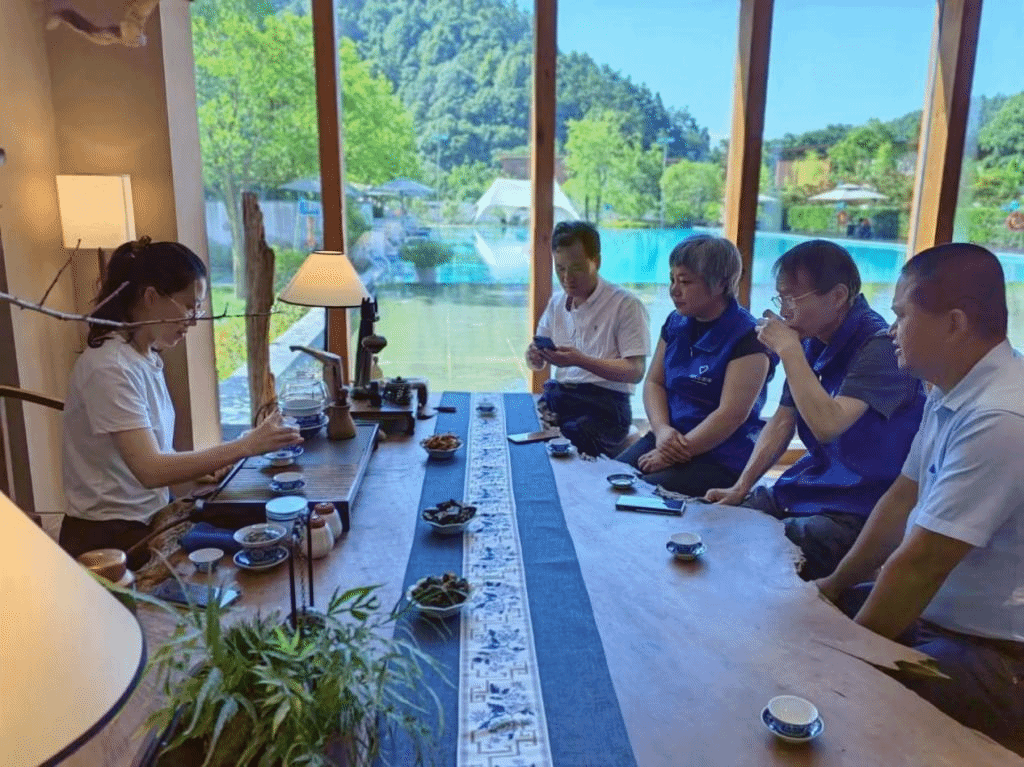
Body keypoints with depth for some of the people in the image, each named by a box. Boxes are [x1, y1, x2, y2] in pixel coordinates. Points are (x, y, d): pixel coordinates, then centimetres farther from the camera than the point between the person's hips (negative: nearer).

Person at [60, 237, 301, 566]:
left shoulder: (146, 357, 5)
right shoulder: (110, 367, -22)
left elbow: (152, 453, 8)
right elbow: (150, 470, -30)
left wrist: (204, 463, -7)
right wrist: (246, 445, -31)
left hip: (145, 524, 8)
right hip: (109, 539, -7)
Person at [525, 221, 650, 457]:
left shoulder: (626, 305, -4)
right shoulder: (557, 302, 17)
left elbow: (635, 371, -10)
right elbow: (538, 362, 22)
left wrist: (581, 360, -22)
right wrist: (535, 357, -4)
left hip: (603, 403, -5)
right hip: (558, 395, 6)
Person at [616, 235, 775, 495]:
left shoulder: (747, 338, -13)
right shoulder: (675, 323, 9)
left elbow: (732, 415, -18)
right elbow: (653, 382, 9)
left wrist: (679, 452, -18)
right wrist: (662, 430, -9)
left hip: (721, 457, -6)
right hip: (670, 439, 7)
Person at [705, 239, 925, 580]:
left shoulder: (880, 346, -19)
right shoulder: (811, 342, 6)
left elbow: (827, 425, -32)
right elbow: (782, 422, 12)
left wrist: (788, 350, -24)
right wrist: (741, 487, 3)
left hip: (854, 510, -8)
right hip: (807, 486, 8)